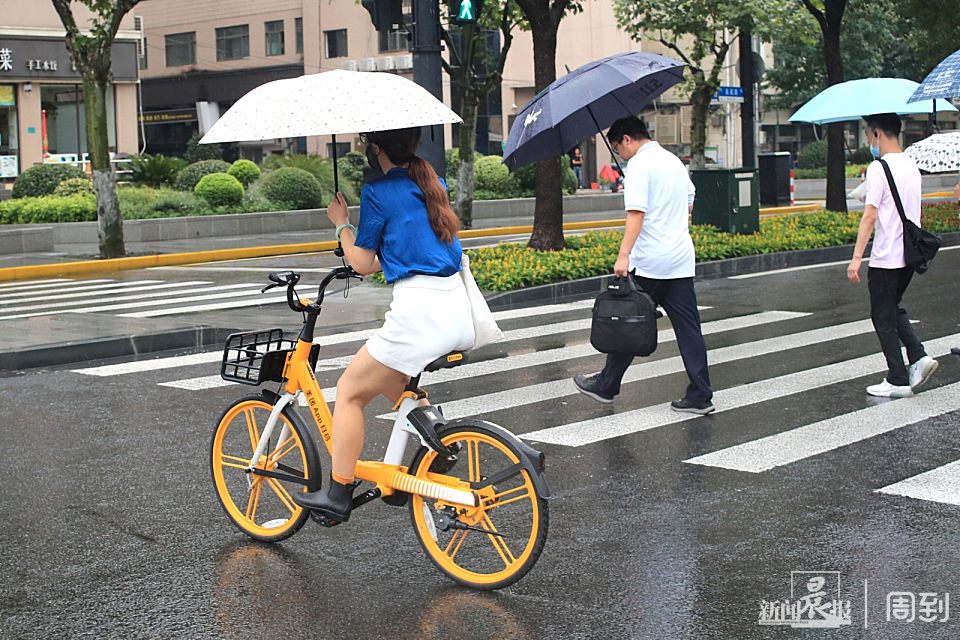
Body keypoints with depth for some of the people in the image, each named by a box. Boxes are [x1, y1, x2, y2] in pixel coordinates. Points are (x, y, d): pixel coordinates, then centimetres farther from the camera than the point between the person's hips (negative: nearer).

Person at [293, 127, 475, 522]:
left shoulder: (377, 193, -4)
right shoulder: (433, 183, 17)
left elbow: (362, 263, 3)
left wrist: (341, 224, 16)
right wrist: (382, 260, 38)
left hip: (418, 309, -8)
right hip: (457, 309, 8)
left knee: (350, 392, 6)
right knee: (389, 382, 28)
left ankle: (337, 494, 8)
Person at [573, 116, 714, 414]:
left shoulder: (638, 165, -11)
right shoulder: (674, 161, 16)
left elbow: (636, 213, -21)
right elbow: (689, 202, 26)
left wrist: (623, 256, -25)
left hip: (648, 263, -7)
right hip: (682, 258, 7)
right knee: (688, 327, 4)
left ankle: (606, 386, 17)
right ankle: (700, 395, 3)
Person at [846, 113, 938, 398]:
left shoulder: (879, 168, -15)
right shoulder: (912, 165, 10)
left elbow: (870, 216, -20)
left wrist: (857, 257, -21)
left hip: (885, 258, -8)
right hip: (910, 255, 8)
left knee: (884, 318, 3)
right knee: (893, 310, 22)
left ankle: (898, 380, 6)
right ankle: (919, 357, 7)